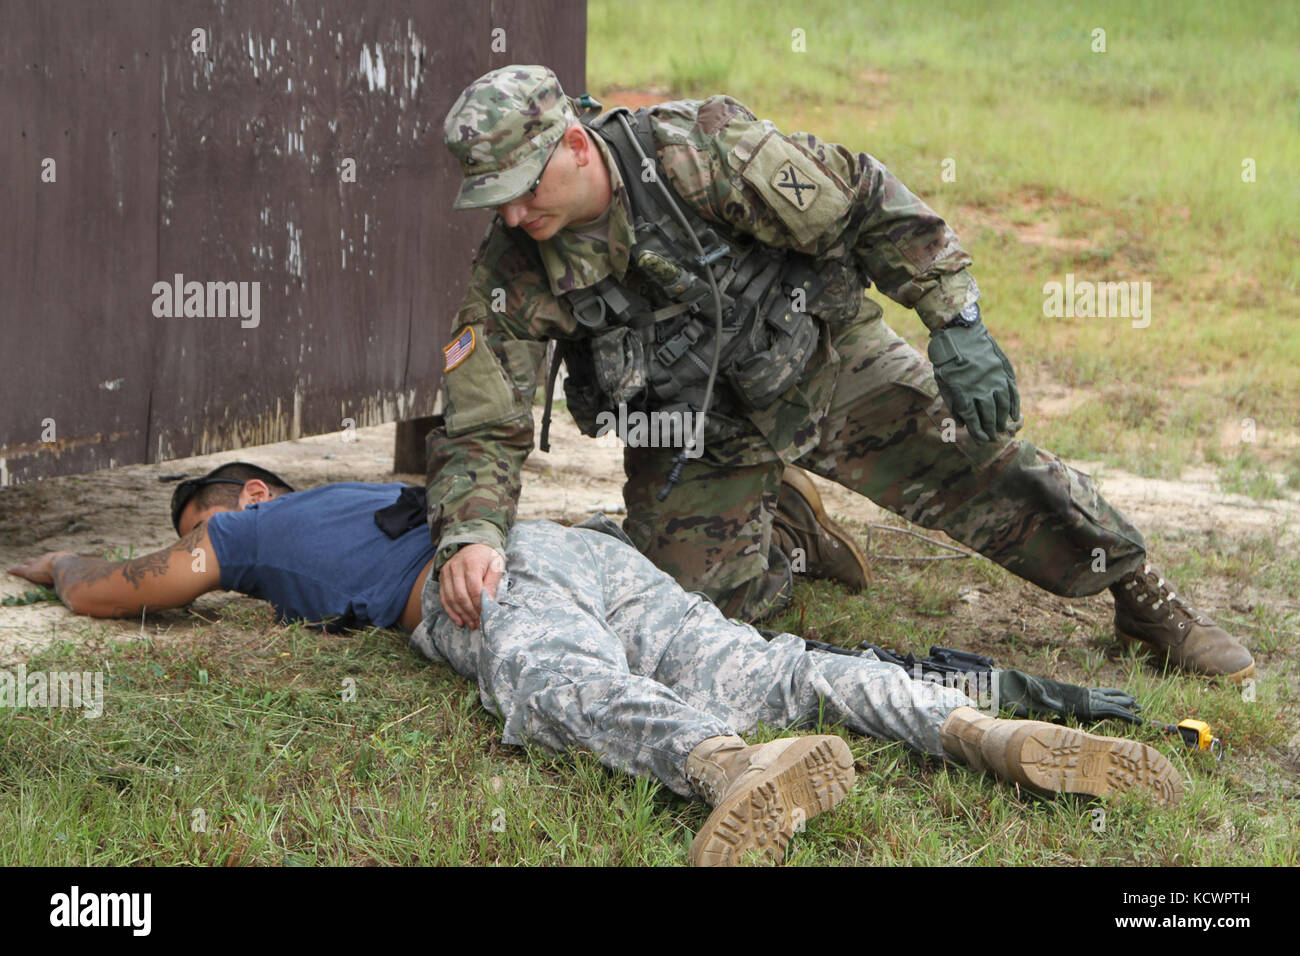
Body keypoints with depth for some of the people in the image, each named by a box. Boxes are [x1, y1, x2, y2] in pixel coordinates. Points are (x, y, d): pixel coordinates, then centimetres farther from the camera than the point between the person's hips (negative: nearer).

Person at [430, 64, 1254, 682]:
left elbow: (867, 202, -21)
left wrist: (958, 327, -23)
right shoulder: (515, 272, -18)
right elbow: (481, 427, -17)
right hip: (697, 435, 3)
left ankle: (1146, 599, 9)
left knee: (984, 469, -12)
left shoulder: (699, 152, -29)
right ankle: (786, 528, 23)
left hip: (822, 363, -3)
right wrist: (469, 535, -37)